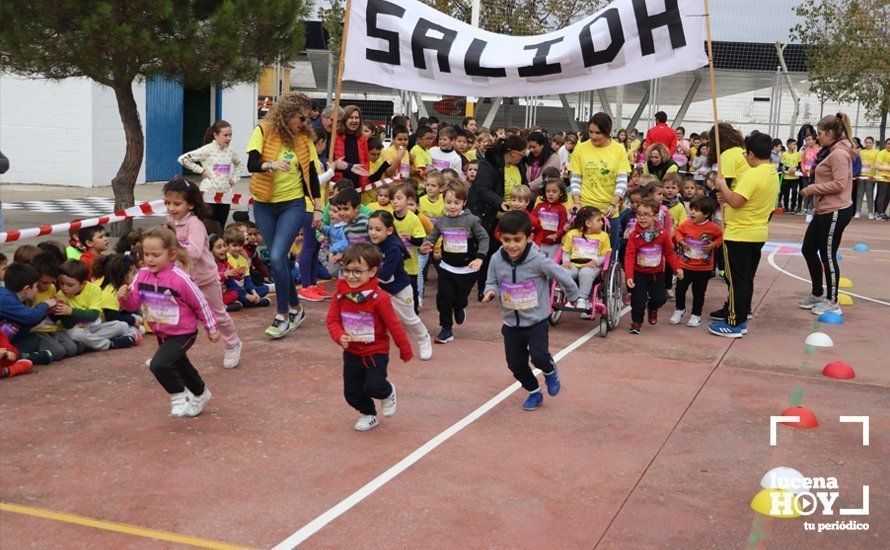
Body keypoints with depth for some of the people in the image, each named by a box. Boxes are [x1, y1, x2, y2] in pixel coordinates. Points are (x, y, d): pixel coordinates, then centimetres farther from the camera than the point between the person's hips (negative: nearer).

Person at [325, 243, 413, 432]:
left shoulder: (378, 297, -21)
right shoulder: (341, 293, -7)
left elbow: (394, 325, -13)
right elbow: (332, 320, -4)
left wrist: (405, 350, -6)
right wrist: (340, 336, -24)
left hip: (376, 352, -5)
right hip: (351, 353, 5)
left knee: (372, 387, -18)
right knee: (352, 392, 11)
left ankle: (388, 392, 19)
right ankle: (369, 415, 40)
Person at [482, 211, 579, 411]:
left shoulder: (538, 261, -23)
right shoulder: (497, 260, -13)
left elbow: (563, 276, -10)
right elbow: (492, 282, 1)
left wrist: (573, 296, 5)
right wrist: (491, 291, -22)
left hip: (536, 322, -4)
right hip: (511, 324, 4)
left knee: (539, 357, -19)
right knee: (515, 364, 11)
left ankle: (550, 371, 19)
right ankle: (534, 392, 39)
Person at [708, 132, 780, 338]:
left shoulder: (753, 175, -21)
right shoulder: (773, 174, 9)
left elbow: (735, 202, -28)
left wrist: (722, 186, -13)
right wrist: (728, 196, 6)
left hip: (739, 236, -9)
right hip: (758, 234, 9)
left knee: (736, 280, -3)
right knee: (746, 279, 15)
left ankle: (734, 324, 2)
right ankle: (740, 318, 23)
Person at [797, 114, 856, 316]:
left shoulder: (839, 154, -17)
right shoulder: (830, 152, 13)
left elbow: (839, 184, -24)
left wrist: (812, 188, -16)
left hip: (835, 212, -10)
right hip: (824, 211, 11)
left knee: (828, 256, -2)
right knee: (808, 250, 16)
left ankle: (832, 303, 9)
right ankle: (818, 294, 29)